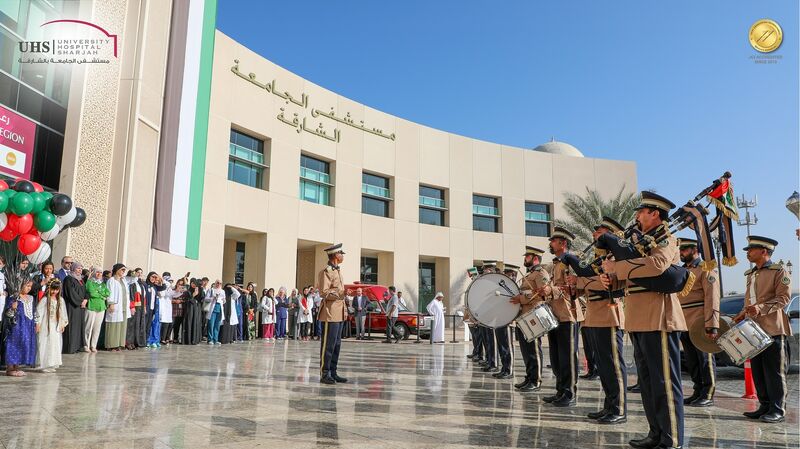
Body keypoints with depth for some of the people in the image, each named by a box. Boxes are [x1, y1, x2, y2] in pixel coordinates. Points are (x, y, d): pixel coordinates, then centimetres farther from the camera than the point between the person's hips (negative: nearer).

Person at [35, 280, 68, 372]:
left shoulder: (61, 300, 7)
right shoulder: (44, 300, -8)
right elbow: (39, 311, -10)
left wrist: (63, 324, 12)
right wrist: (37, 323, -12)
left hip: (56, 327, 5)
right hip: (45, 327, -5)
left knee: (55, 345, 7)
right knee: (44, 345, -3)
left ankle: (52, 364, 15)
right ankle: (44, 365, 3)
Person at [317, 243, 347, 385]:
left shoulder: (337, 271, 19)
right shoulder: (326, 272, -10)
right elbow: (324, 293, -18)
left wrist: (345, 310, 19)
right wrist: (343, 292, -26)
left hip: (339, 313, 9)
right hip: (330, 313, -9)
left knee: (337, 345, 12)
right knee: (328, 345, -4)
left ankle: (333, 372, 19)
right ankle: (324, 374, 3)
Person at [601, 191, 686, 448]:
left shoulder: (665, 239, -6)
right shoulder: (640, 240, 21)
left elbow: (657, 264, -28)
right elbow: (629, 277, 20)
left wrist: (615, 267, -21)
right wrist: (610, 279, -2)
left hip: (659, 319, -9)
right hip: (639, 321, 9)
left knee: (665, 382, -4)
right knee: (647, 381, 14)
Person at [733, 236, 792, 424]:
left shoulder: (779, 271, -3)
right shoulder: (751, 274, 19)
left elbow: (783, 298, -12)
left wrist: (761, 308, -24)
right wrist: (742, 315, 14)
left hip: (773, 329, -7)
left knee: (774, 371, -2)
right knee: (757, 371, 8)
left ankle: (778, 410, 4)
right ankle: (765, 406, 16)